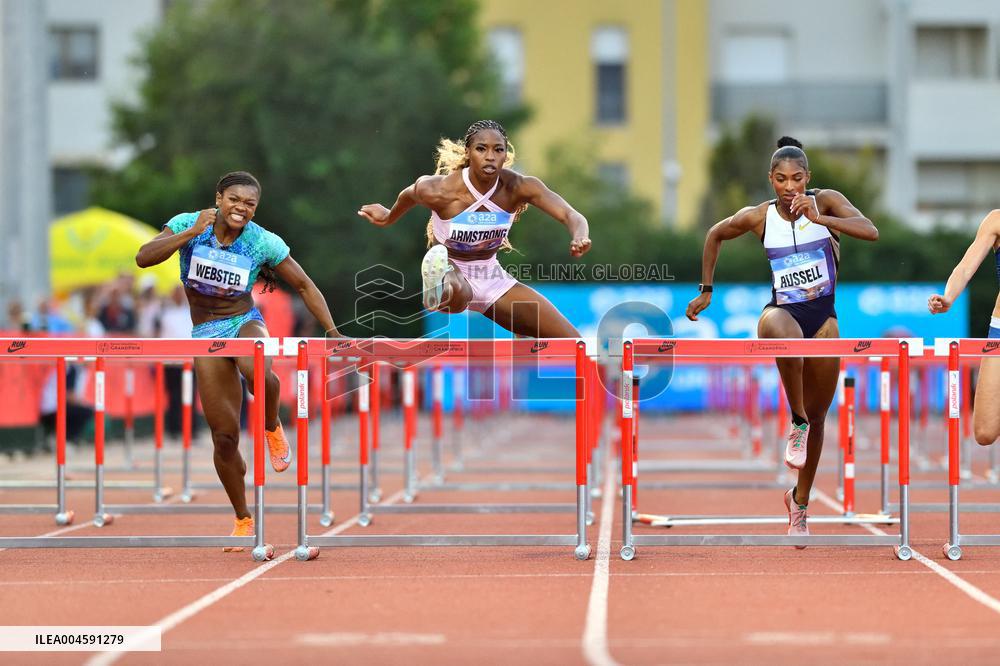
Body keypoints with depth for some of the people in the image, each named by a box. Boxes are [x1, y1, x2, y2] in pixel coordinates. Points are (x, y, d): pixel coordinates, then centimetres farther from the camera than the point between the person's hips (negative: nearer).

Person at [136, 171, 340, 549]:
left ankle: (272, 429, -6)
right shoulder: (187, 225, -9)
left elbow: (304, 286, 0)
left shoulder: (264, 243, -10)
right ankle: (243, 521, 17)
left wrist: (332, 331, -6)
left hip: (245, 322, -1)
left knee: (255, 370, -40)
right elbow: (143, 258, -20)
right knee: (224, 436, -2)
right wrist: (192, 233, -28)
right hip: (206, 333, 1)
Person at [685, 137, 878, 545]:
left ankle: (800, 501, 28)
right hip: (782, 311, -1)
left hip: (823, 316, 2)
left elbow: (871, 232, -21)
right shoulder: (759, 217, -5)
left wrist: (818, 218, -31)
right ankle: (797, 422, -26)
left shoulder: (826, 202, -7)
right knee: (780, 330, -42)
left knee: (817, 417, 8)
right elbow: (715, 235, 13)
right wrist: (706, 290, 13)